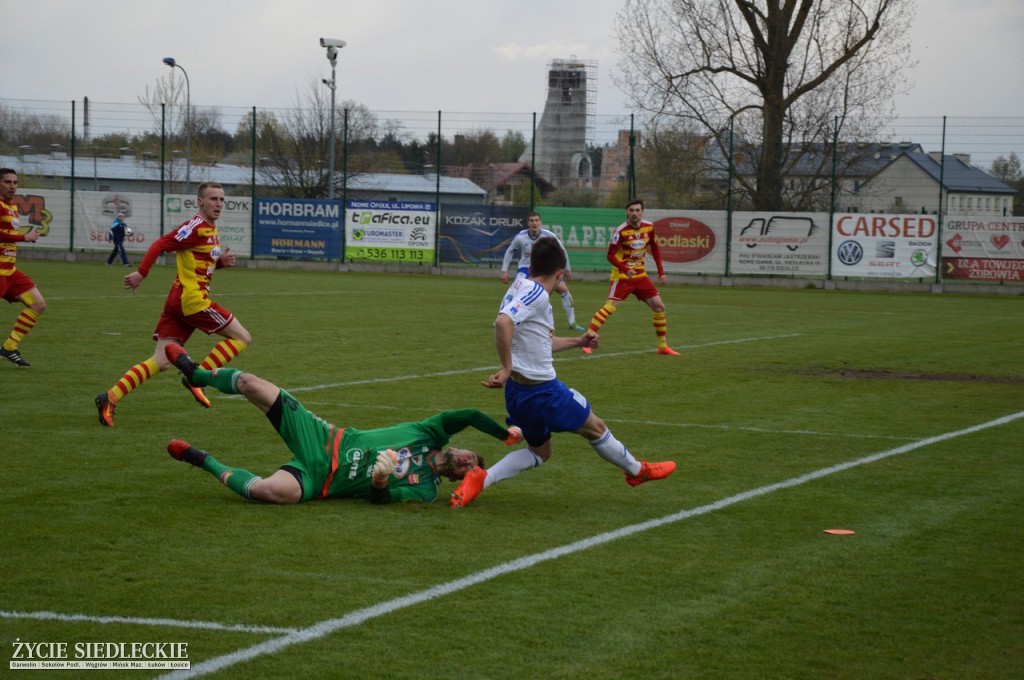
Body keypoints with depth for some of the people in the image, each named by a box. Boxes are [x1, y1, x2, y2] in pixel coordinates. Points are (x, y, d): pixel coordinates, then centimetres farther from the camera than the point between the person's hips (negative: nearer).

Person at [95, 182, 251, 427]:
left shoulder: (211, 231, 19)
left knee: (160, 363, 3)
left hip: (177, 302, 9)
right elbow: (161, 245, -15)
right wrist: (141, 273, -22)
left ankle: (111, 397, -4)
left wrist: (221, 261, 8)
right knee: (242, 338, -2)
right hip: (192, 299, -9)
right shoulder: (196, 227, -11)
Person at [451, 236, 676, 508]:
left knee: (539, 451, 22)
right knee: (595, 427, 14)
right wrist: (506, 368, -29)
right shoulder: (537, 294, -19)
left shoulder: (520, 287, 10)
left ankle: (480, 478, 5)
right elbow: (503, 323, -36)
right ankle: (637, 470, 34)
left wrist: (577, 342, 29)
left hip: (517, 392, 9)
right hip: (542, 390, -9)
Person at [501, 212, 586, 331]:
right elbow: (509, 252, 1)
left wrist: (567, 270, 8)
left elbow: (561, 251, 1)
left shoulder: (549, 236, -17)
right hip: (526, 268, -2)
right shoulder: (520, 237, -17)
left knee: (563, 289, -9)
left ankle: (572, 323, 2)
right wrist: (504, 271, -2)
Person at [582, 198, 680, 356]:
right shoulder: (620, 231, -15)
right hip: (622, 276, -6)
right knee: (610, 307, -19)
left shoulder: (649, 227, 0)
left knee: (659, 307, 3)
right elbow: (610, 255, -15)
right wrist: (625, 269, -29)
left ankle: (663, 346, 15)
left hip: (641, 275, 6)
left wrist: (661, 272, 9)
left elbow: (655, 249, 14)